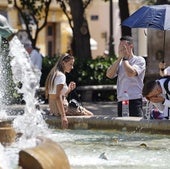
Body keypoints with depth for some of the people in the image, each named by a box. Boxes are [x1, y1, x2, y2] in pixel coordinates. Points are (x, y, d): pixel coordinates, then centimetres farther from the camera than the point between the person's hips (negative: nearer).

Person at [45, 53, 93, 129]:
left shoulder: (53, 74, 15)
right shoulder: (61, 76, -15)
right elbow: (58, 97, -25)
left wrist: (69, 90, 9)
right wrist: (63, 116, -29)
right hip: (61, 108, -10)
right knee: (90, 115, -7)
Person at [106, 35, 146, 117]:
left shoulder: (139, 60, 1)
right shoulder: (120, 62, 18)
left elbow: (130, 73, -17)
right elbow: (109, 75, 2)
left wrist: (124, 58, -3)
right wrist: (119, 58, 1)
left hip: (135, 100, -6)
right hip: (121, 101, 6)